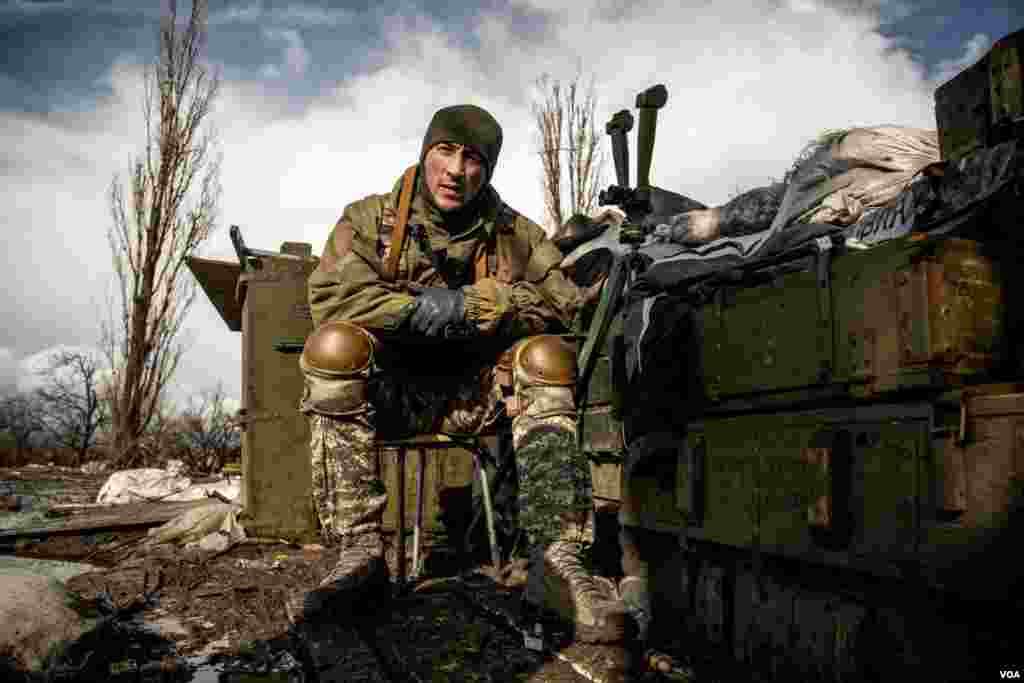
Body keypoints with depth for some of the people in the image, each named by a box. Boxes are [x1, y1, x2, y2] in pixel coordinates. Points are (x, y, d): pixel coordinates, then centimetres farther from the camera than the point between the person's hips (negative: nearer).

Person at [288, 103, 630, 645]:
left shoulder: (517, 236, 8)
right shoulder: (370, 219, 4)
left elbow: (569, 306, -4)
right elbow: (333, 297, -14)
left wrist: (501, 306, -19)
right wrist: (443, 308, -20)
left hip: (479, 394, 2)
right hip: (391, 392, -1)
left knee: (548, 356, -24)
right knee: (335, 344, -29)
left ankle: (559, 559, -28)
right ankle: (359, 550, -26)